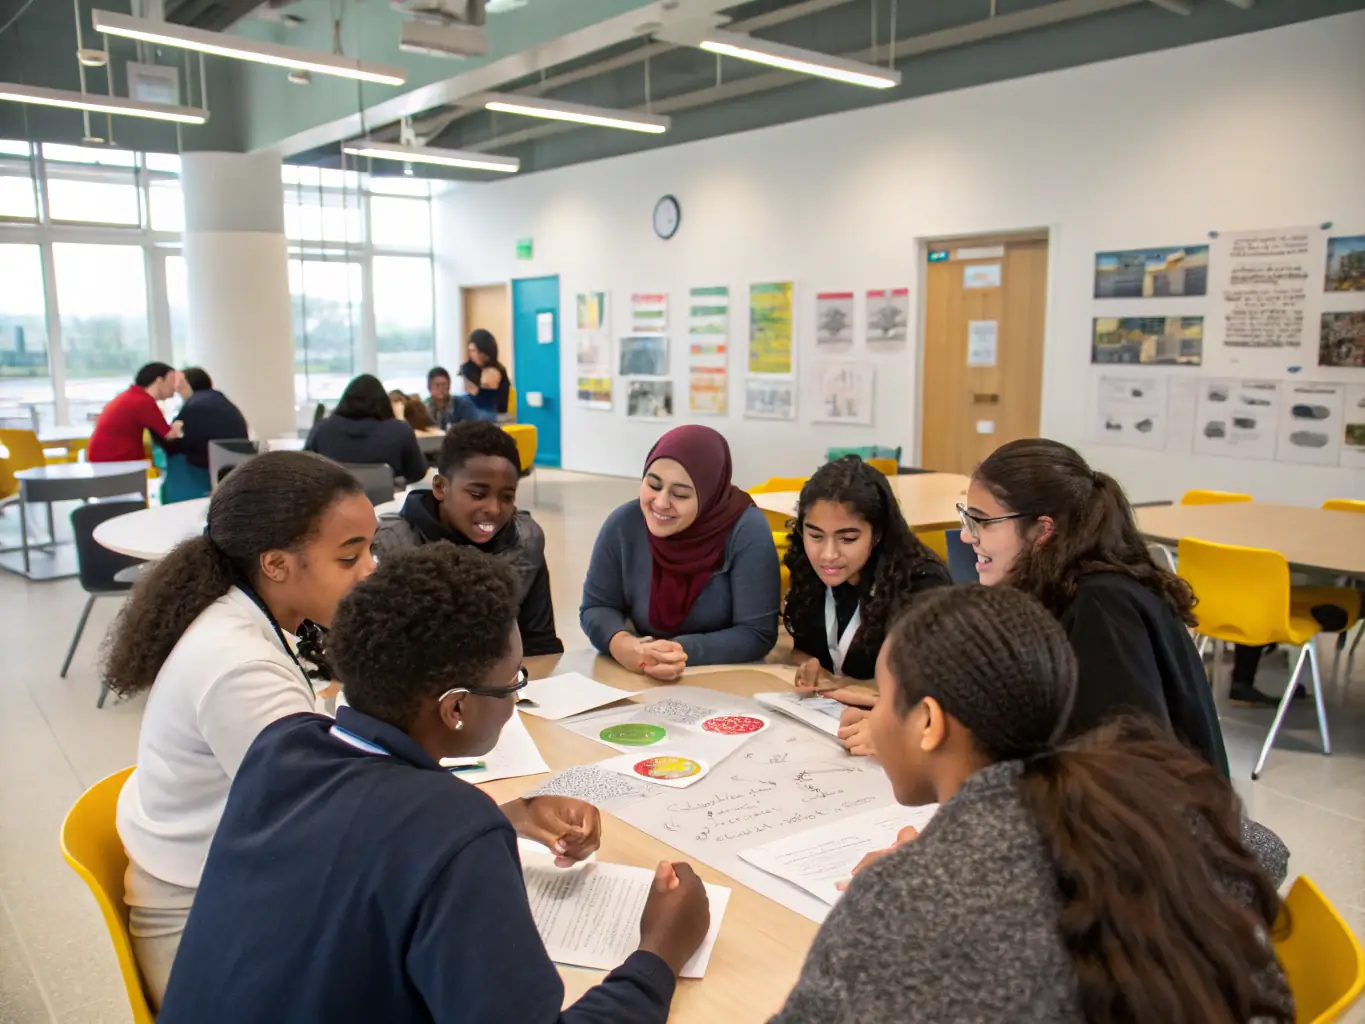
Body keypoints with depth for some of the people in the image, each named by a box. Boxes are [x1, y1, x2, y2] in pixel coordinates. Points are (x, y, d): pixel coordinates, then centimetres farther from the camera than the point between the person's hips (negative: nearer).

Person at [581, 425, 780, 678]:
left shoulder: (747, 530, -17)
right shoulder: (624, 524, -10)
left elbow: (757, 634, -16)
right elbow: (596, 607, -2)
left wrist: (684, 651, -31)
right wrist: (619, 643, -24)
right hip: (639, 680, 2)